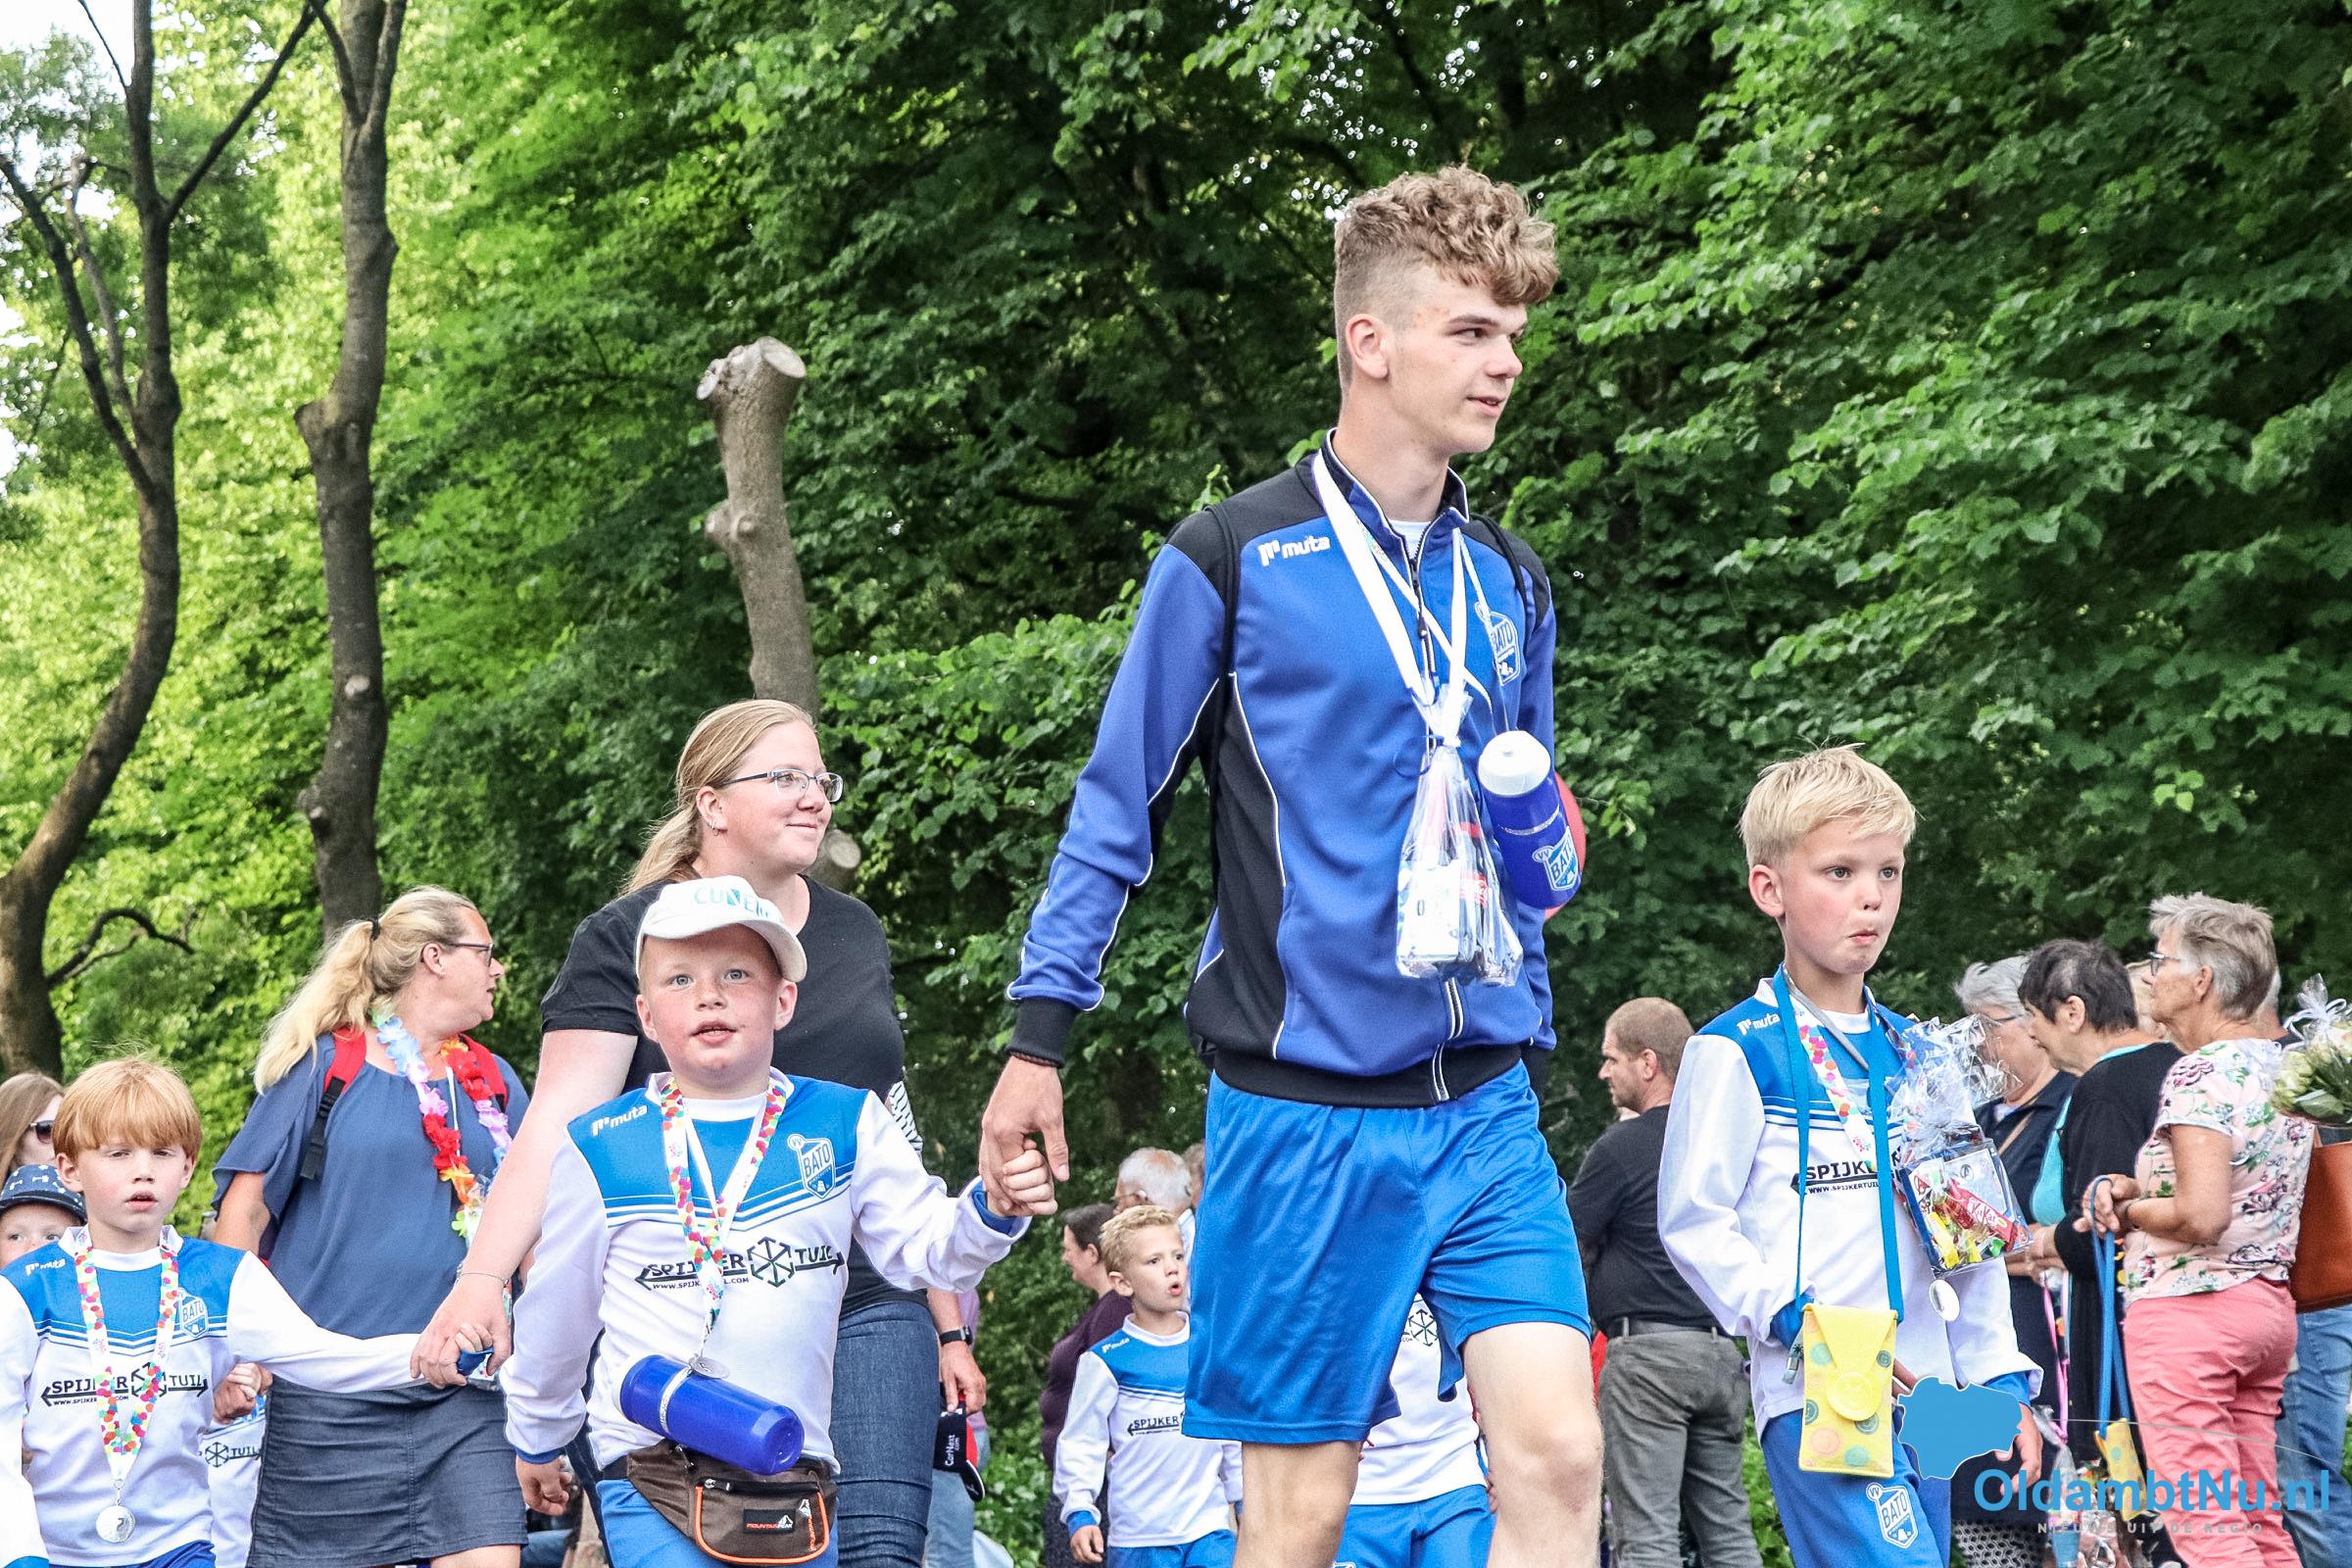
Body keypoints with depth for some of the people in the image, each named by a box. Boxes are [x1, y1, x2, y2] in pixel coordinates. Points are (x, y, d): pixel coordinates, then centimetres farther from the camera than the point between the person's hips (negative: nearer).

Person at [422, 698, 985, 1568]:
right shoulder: (625, 939, 1)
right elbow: (557, 1125, -10)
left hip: (867, 1310, 4)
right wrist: (482, 1278, -24)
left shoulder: (855, 934, 15)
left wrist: (947, 1323, 21)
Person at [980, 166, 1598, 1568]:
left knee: (1558, 1451, -9)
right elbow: (1118, 807, 2)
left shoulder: (1508, 585, 13)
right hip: (1305, 1100, -4)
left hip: (1484, 1099, 4)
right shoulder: (1233, 560, -3)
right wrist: (1041, 1035, -1)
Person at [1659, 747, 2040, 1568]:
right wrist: (1800, 1324, -17)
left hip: (1927, 1392, 7)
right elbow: (1692, 1222, -8)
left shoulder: (1912, 1054, 17)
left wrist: (2000, 1375, 14)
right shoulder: (1738, 1050, -4)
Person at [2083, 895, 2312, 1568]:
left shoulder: (2199, 1073, -15)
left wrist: (2123, 1209, -6)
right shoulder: (2282, 1065, 13)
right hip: (2267, 1307, 9)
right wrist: (2130, 1185, 6)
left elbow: (2202, 1216, -24)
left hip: (2186, 1310, -9)